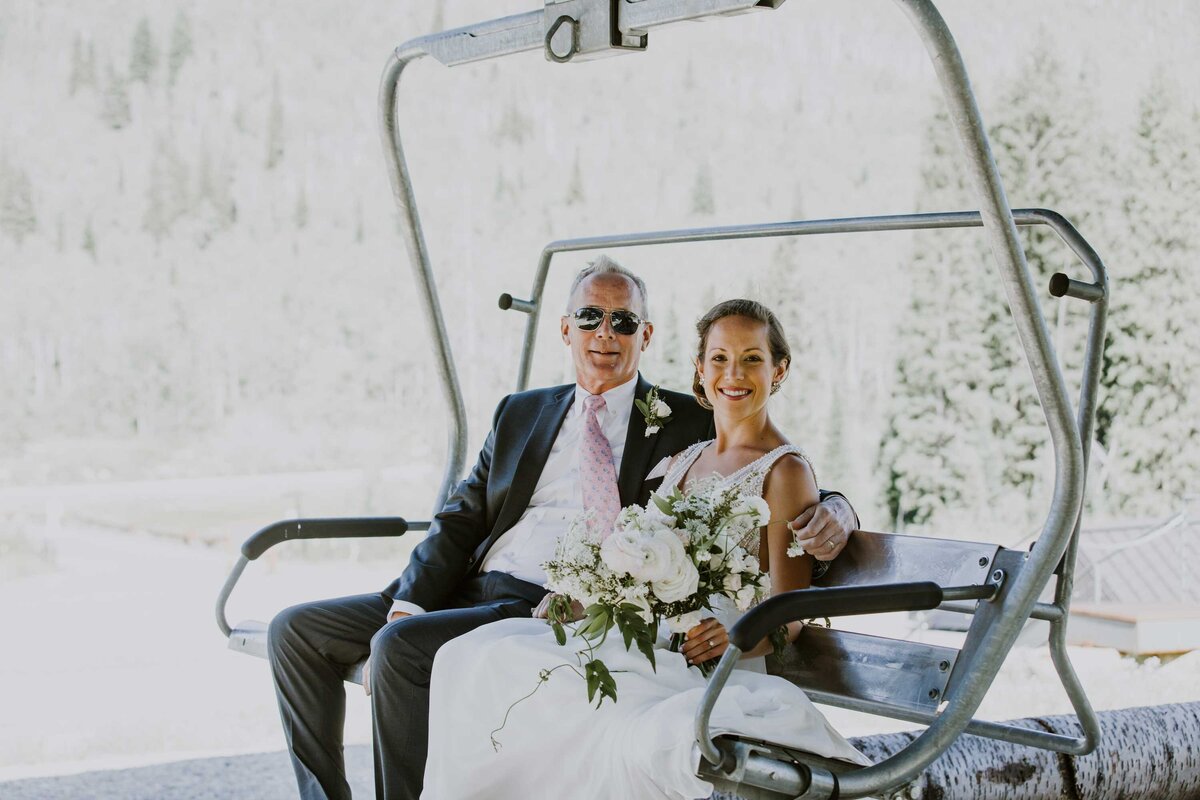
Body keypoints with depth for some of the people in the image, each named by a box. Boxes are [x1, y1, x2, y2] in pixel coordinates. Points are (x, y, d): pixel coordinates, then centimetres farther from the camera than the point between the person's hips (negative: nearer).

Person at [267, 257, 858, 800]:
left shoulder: (689, 423, 7)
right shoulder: (520, 414, 20)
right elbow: (460, 521, 13)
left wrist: (832, 513, -18)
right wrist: (407, 606, -4)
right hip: (468, 591, 6)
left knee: (400, 647, -29)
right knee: (295, 630, -4)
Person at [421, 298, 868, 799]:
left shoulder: (785, 470, 1)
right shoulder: (683, 460, 22)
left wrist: (736, 637, -24)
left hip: (706, 663, -6)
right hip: (639, 639, 6)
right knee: (474, 655, -17)